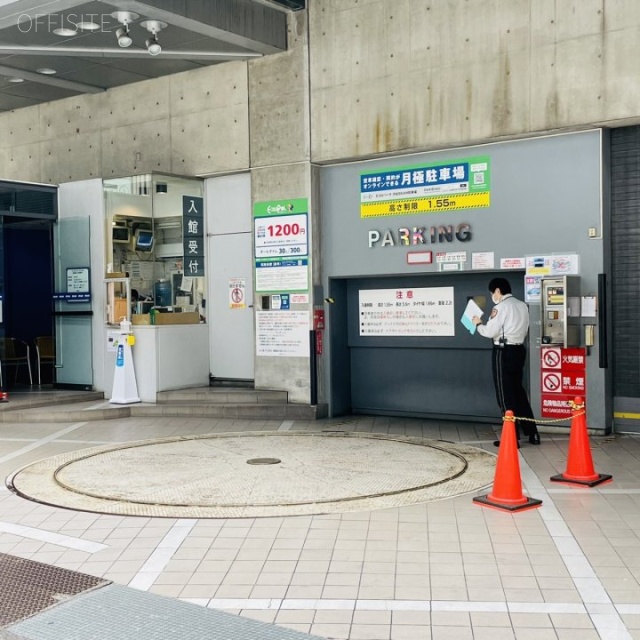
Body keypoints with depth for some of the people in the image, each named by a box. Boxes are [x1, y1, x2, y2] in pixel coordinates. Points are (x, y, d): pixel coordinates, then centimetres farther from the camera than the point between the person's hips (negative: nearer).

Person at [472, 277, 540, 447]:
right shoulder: (522, 305, 11)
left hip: (503, 352, -8)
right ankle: (532, 433, 19)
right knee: (518, 392, 17)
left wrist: (478, 324, 3)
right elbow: (523, 331, 16)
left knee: (505, 395, -1)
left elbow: (490, 331, -14)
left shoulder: (501, 307, -12)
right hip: (518, 349, 8)